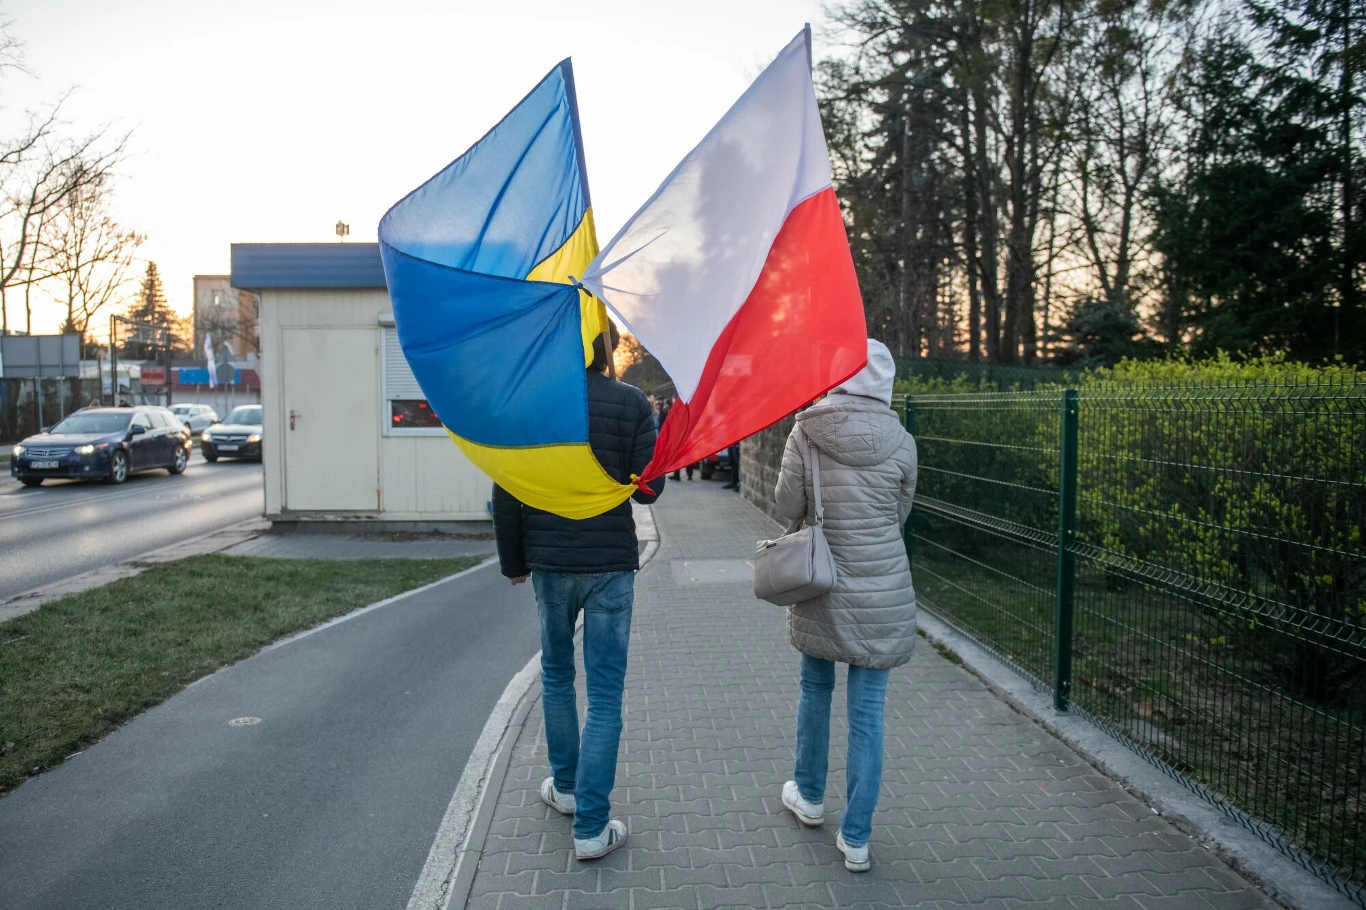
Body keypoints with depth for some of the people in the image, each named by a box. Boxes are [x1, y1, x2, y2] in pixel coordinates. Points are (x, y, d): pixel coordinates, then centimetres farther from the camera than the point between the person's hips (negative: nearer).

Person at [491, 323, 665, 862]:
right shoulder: (631, 404, -9)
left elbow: (506, 492, -2)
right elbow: (648, 490, -7)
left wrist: (514, 561, 10)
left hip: (550, 561, 2)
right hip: (611, 563, -2)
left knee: (556, 675, 22)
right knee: (605, 692, 5)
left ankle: (565, 786, 37)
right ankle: (591, 827, 9)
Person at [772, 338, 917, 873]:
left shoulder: (805, 434, -9)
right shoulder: (900, 443, -7)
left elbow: (787, 506, -5)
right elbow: (901, 513, 4)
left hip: (819, 585, 1)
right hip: (882, 592, 0)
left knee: (815, 688, 22)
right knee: (867, 709, 7)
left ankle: (809, 797, 41)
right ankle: (856, 840, 16)